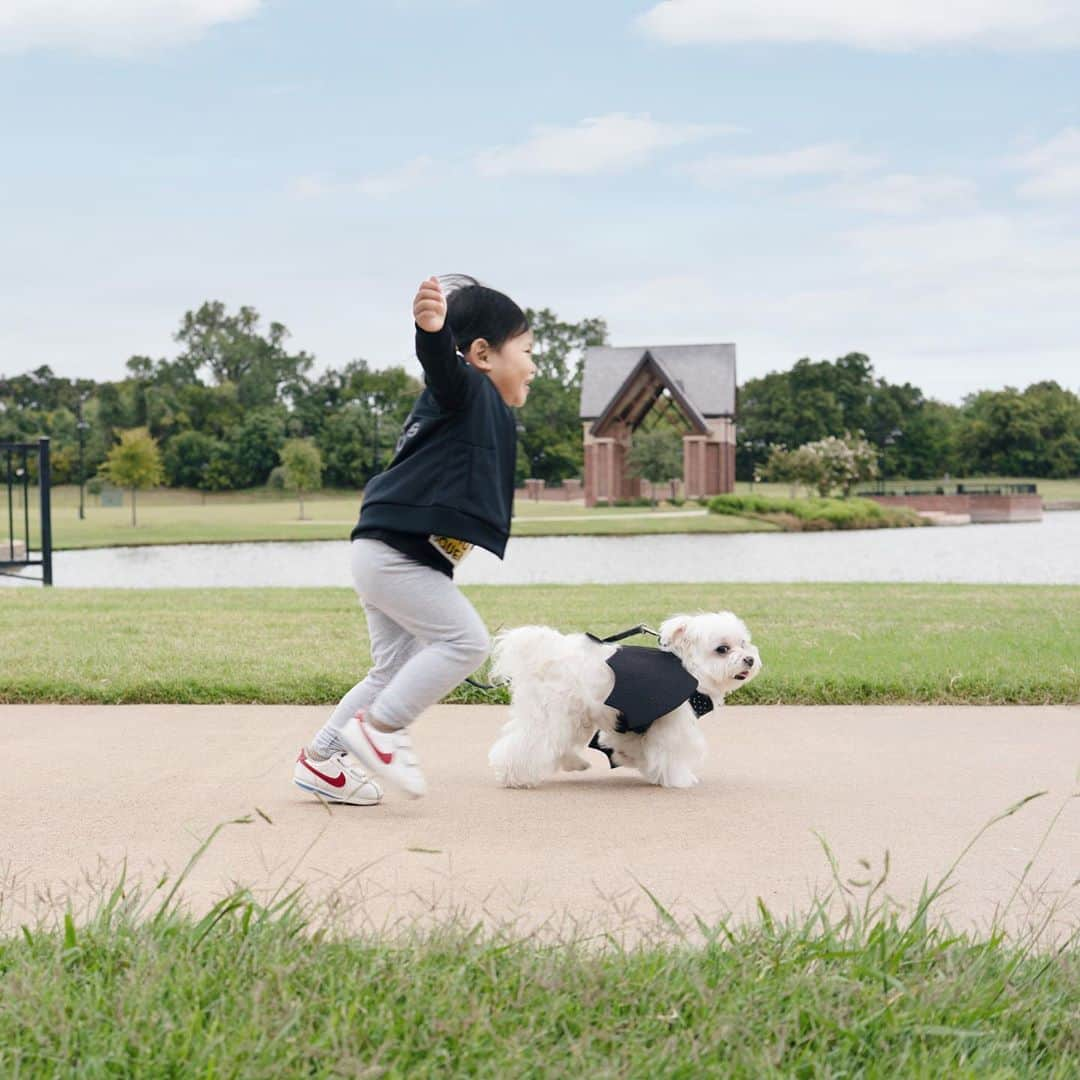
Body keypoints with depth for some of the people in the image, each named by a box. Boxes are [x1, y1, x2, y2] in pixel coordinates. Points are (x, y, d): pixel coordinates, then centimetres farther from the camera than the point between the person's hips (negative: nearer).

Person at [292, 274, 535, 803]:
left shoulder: (482, 409, 19)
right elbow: (441, 363, -33)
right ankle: (379, 728, -9)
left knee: (395, 669, 15)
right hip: (392, 552, -11)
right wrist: (432, 328, -54)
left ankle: (319, 759, 22)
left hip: (385, 555, 11)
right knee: (466, 640, -14)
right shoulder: (469, 389, -10)